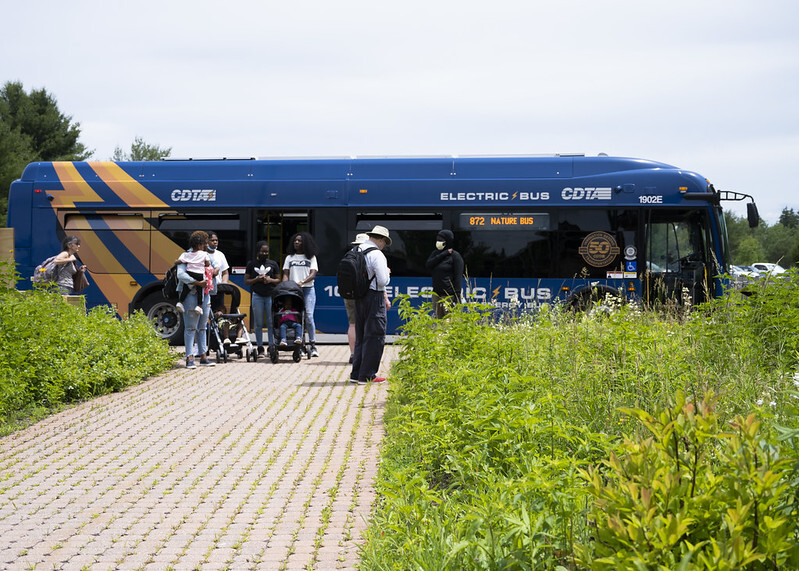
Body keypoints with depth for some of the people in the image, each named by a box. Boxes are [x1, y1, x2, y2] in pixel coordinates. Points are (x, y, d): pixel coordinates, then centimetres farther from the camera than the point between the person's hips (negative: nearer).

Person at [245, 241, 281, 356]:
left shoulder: (273, 264, 11)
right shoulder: (251, 264, 9)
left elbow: (279, 280, 13)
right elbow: (246, 282, 8)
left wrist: (270, 280, -7)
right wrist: (257, 279, -8)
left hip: (271, 295, 0)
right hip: (257, 296, 0)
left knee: (271, 322, -3)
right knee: (258, 323, 0)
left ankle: (272, 346, 1)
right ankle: (260, 347, 4)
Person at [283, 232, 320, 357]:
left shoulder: (311, 257, 10)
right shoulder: (289, 258, 17)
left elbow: (313, 273, -1)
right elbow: (286, 274, 11)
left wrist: (302, 282, -19)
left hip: (308, 289, -2)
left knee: (309, 316, -12)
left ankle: (313, 346, -10)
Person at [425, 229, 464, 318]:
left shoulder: (455, 255, -5)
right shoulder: (435, 253, 14)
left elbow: (458, 277, -9)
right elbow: (428, 265, -4)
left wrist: (457, 296, -16)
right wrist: (443, 254, -10)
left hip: (449, 294, -7)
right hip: (436, 293, 7)